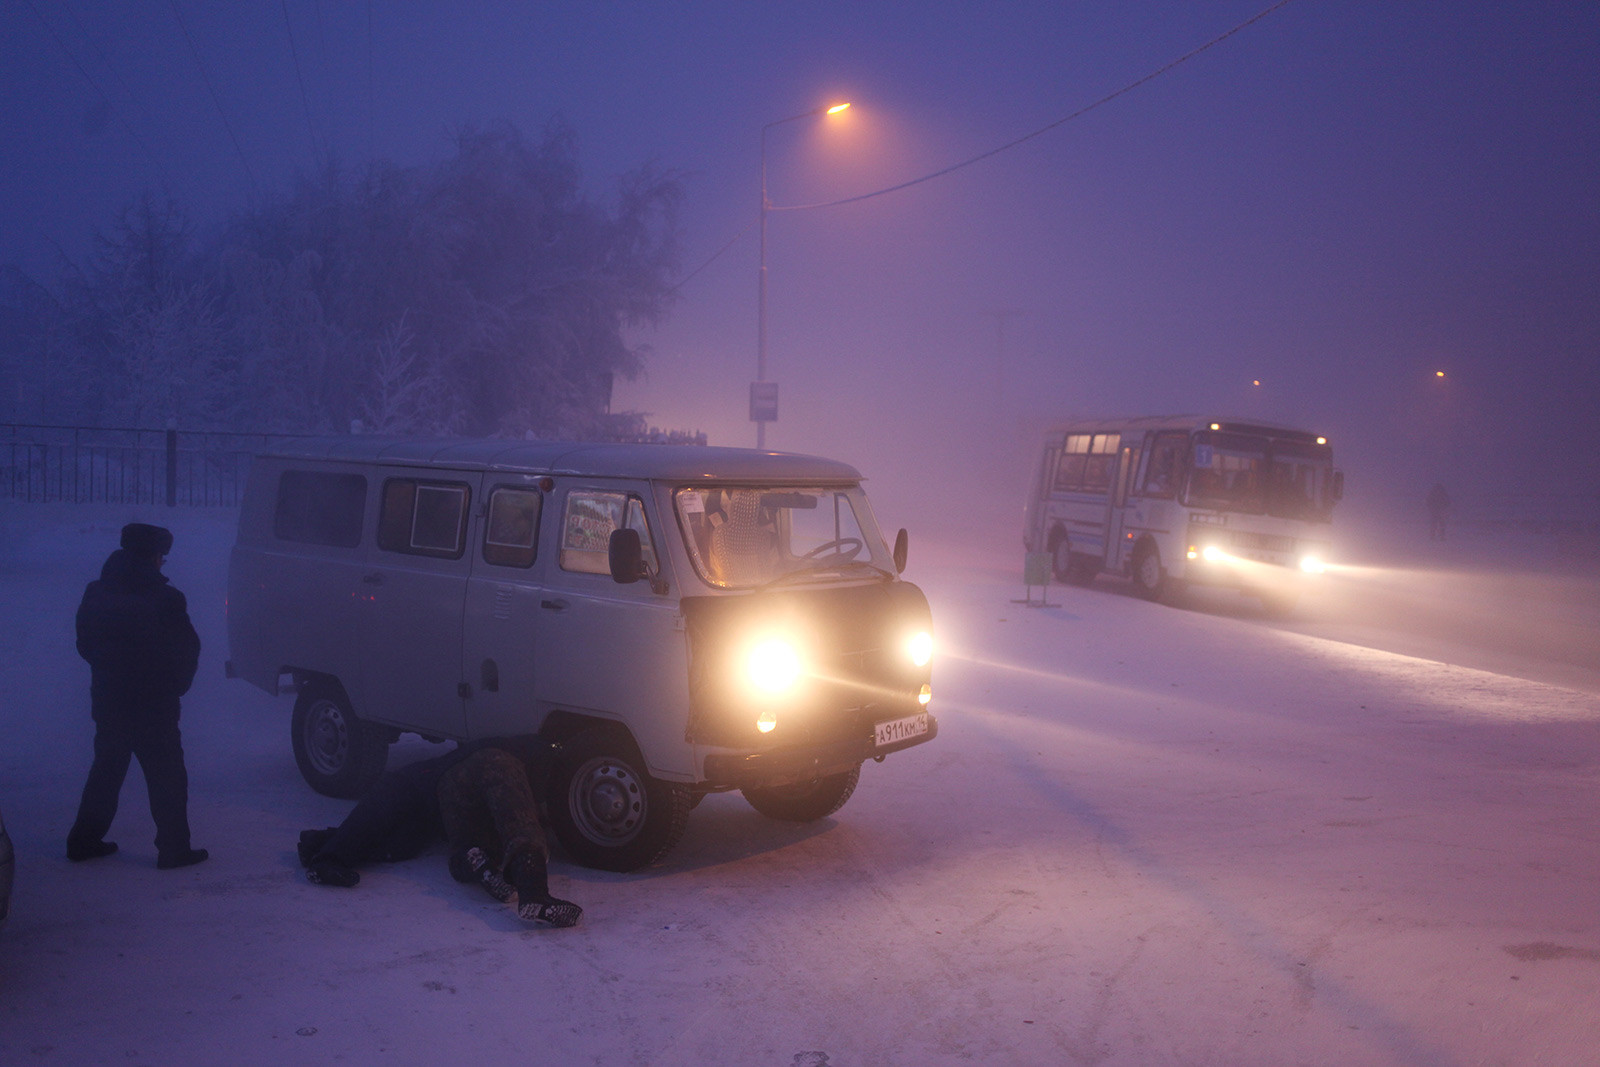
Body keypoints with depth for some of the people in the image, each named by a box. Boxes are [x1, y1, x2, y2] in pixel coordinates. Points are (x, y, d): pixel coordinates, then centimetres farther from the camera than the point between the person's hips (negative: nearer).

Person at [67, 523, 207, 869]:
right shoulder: (164, 600, -15)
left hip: (107, 701, 6)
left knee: (106, 771, 20)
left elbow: (84, 645, 11)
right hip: (153, 706, -6)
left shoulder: (95, 594, 2)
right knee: (166, 777, 2)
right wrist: (174, 686, 7)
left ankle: (84, 840, 25)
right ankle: (174, 849, 5)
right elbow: (188, 649, -9)